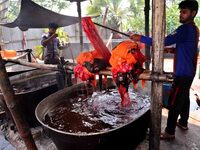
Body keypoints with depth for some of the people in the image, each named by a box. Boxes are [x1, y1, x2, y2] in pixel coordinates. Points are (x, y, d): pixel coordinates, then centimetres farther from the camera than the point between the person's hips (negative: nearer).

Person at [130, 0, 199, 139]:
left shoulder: (186, 29, -21)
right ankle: (183, 122, 38)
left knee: (174, 102, -3)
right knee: (184, 97, 21)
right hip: (189, 71, 10)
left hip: (183, 73, -10)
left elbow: (164, 41, -31)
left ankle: (170, 132, 7)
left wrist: (140, 38, -30)